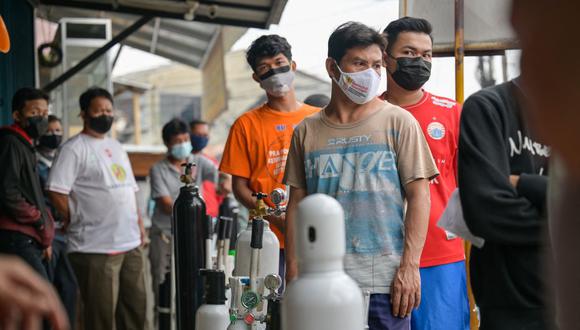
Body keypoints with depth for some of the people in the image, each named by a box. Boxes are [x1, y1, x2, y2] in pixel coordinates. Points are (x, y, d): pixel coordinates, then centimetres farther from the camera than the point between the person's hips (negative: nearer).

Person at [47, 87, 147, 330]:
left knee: (135, 306, 12)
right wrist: (75, 222, -6)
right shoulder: (74, 148, -7)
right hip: (96, 247, -8)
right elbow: (56, 192, -14)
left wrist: (139, 224, 12)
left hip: (131, 244, 8)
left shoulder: (116, 147, 18)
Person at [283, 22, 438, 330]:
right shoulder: (306, 132, 8)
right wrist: (293, 272, 5)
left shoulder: (399, 122, 2)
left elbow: (419, 195, -2)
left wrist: (410, 266, -9)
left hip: (384, 281, -2)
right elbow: (297, 203, 11)